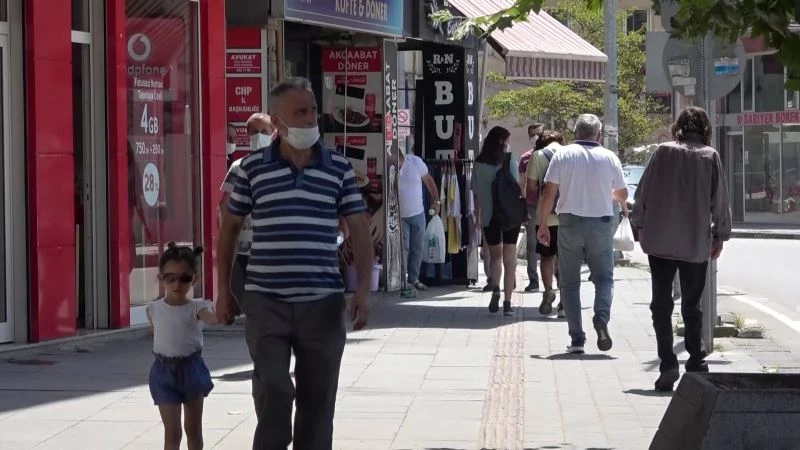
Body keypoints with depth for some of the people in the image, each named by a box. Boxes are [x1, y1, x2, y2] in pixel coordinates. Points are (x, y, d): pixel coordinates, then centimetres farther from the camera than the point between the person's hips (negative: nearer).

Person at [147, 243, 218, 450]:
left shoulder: (196, 308, -11)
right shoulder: (154, 309, -3)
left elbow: (212, 318, -32)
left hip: (191, 369, 0)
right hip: (164, 372, 0)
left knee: (193, 428, 14)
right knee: (172, 431, -3)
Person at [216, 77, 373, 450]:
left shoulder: (339, 168, 3)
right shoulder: (252, 168, 2)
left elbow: (359, 230, 4)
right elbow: (230, 227, 10)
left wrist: (363, 291, -7)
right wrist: (223, 290, 7)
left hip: (323, 303, 1)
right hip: (265, 303, -1)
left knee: (318, 399, 7)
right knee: (273, 392, -9)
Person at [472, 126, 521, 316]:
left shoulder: (479, 163, 0)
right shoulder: (510, 159, -6)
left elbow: (476, 192, 3)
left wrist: (478, 215, 13)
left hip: (489, 216, 2)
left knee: (495, 255, 19)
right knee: (509, 260, 7)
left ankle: (495, 288, -7)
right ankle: (507, 303, 4)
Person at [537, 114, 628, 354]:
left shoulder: (563, 155, -2)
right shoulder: (609, 157, 2)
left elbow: (549, 194, -5)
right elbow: (622, 194, 13)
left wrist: (543, 226, 2)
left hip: (570, 223, 0)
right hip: (600, 224, 1)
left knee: (570, 282, 7)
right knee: (604, 277, 9)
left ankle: (577, 338, 1)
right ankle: (601, 318, -19)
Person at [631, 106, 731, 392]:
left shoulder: (664, 152, -3)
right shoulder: (711, 157, -3)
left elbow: (643, 193, 0)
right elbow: (720, 201, -1)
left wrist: (641, 226, 10)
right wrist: (720, 235, 9)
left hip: (660, 242, -1)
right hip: (697, 244, 1)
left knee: (661, 304, 4)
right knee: (692, 306, 13)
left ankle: (668, 364, -7)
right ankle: (696, 364, 15)